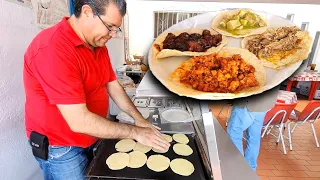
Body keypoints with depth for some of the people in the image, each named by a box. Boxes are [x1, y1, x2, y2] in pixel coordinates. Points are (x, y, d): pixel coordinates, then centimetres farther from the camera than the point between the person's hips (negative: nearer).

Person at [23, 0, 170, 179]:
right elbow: (79, 122, -31)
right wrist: (135, 132, -22)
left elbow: (113, 86, 3)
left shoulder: (98, 45, 0)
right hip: (61, 148, -7)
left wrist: (139, 118, -5)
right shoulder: (53, 48, -29)